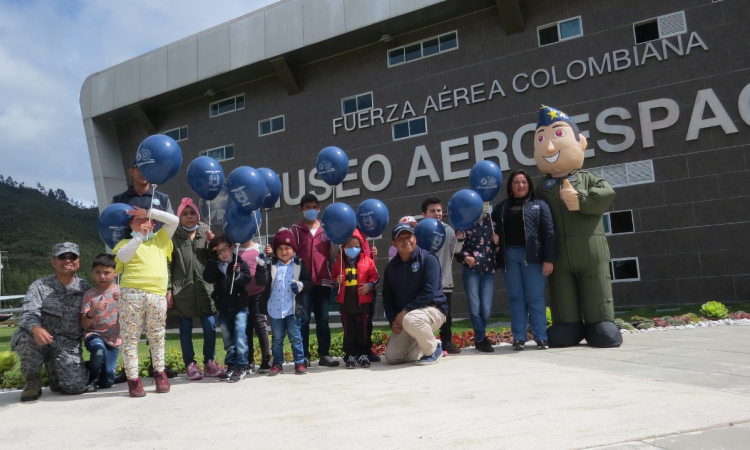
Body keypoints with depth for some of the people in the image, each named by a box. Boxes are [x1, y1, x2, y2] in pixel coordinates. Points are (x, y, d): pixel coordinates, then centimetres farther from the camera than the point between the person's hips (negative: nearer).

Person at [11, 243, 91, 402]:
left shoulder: (86, 289, 5)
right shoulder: (39, 286, -1)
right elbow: (29, 313, -17)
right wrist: (36, 328, -40)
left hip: (69, 345, 1)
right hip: (41, 341, 0)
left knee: (75, 386, -20)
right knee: (23, 335, -34)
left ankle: (54, 370, 18)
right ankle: (33, 381, -7)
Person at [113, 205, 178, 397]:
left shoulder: (160, 239, 20)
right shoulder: (127, 242, 15)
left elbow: (174, 220, 10)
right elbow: (122, 256, -7)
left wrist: (148, 211, 7)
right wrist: (139, 236, -8)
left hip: (157, 295, 2)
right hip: (131, 294, -1)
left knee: (157, 336, 9)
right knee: (130, 337, -2)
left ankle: (159, 373, 21)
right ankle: (133, 378, 4)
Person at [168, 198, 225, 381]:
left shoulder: (206, 233, 10)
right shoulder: (174, 237, 3)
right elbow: (168, 265, -1)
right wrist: (168, 290, -7)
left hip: (204, 288, 2)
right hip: (182, 289, -2)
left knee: (210, 326, 1)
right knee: (186, 328, 5)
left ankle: (209, 362, 14)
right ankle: (190, 364, 15)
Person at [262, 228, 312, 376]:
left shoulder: (299, 265, 2)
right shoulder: (271, 265, 4)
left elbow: (309, 282, 3)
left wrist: (300, 285, -17)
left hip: (293, 309, -1)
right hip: (275, 309, 2)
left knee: (296, 337, 6)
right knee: (277, 339, 12)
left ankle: (300, 363, 15)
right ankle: (277, 363, 22)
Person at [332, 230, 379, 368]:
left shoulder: (367, 261, 1)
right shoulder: (339, 263, 5)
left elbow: (375, 277, 4)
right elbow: (334, 279, 14)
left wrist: (369, 285, -13)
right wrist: (337, 282, -8)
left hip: (363, 302, -1)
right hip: (346, 302, 1)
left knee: (363, 329, 5)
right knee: (349, 331, 7)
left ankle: (364, 354, 16)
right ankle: (350, 355, 15)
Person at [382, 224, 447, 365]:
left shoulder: (428, 259, -12)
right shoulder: (391, 267, 5)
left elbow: (429, 293, -21)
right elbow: (387, 297, 8)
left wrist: (406, 311, -21)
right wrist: (393, 320, -7)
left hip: (432, 310, -6)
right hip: (404, 317, 6)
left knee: (411, 320, -39)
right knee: (392, 357, -4)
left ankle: (433, 349, -10)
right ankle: (427, 345, 19)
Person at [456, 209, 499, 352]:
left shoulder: (491, 222, 10)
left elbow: (496, 247, 18)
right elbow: (457, 247, -1)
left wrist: (497, 242, -4)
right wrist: (465, 257, -19)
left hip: (488, 271, 2)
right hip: (471, 270, -2)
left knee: (486, 309, 1)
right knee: (474, 308, -3)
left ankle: (479, 338, 24)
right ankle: (482, 339, 14)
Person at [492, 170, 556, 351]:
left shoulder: (539, 205, 8)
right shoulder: (501, 207, 16)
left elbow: (549, 232, 1)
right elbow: (493, 230, 14)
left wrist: (549, 259, -8)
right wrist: (496, 248, -6)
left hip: (531, 255, -2)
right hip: (509, 256, 3)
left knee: (535, 297, -2)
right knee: (516, 298, 3)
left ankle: (541, 338, 2)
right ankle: (518, 338, 6)